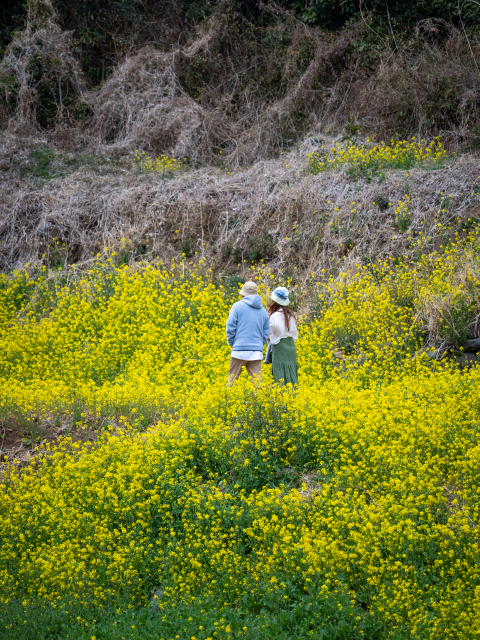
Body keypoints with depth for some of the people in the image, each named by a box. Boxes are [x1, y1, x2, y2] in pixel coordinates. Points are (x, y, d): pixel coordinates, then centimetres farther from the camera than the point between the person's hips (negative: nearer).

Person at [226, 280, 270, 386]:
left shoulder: (237, 306, -2)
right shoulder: (263, 311, 12)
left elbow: (230, 327, -5)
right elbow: (266, 333, 13)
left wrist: (232, 344, 6)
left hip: (240, 351, -3)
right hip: (257, 352, 3)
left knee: (232, 380, 5)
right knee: (257, 382, 1)